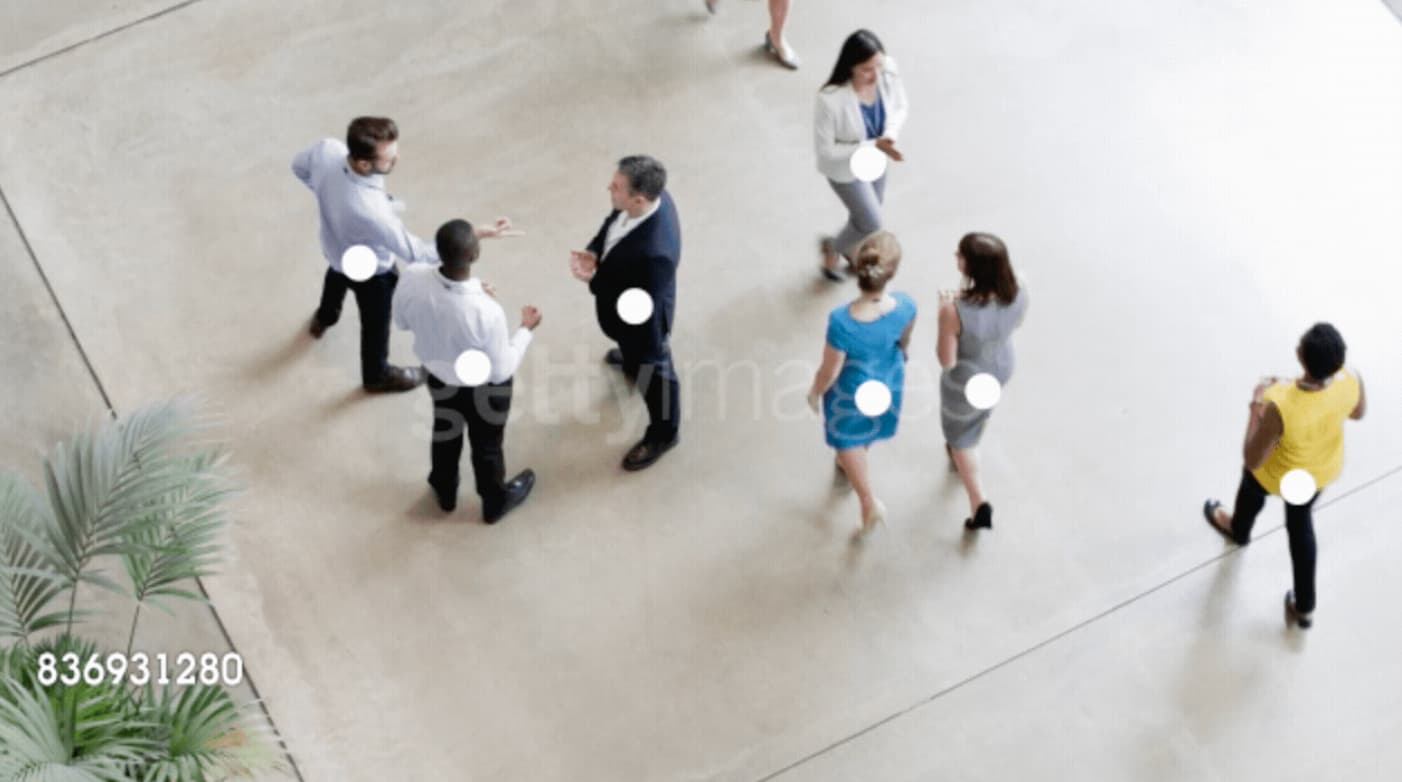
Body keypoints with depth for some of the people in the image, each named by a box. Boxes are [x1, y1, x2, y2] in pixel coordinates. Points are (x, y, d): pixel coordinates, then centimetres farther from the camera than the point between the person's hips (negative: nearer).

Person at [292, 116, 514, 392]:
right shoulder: (370, 212, -51)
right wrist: (476, 235, -35)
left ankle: (324, 318, 74)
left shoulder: (327, 149, -35)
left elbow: (299, 166, -9)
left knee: (337, 275, 41)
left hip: (334, 247, 6)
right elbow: (416, 253, -36)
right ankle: (376, 374, 57)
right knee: (376, 320, 26)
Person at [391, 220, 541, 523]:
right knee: (486, 445, 26)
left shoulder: (413, 278, -31)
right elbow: (500, 371, -25)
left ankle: (445, 491, 60)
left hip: (438, 375, 4)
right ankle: (495, 502, 55)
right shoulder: (486, 311, -43)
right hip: (482, 388, -4)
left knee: (445, 432, 33)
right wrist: (526, 329, -11)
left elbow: (402, 321, -7)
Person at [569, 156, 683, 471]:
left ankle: (662, 433, 49)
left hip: (643, 320, -7)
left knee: (653, 374, 22)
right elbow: (614, 220, -3)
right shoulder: (650, 196, -24)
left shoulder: (654, 252, -48)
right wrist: (593, 253, -19)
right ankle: (632, 360, 74)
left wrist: (594, 280, -29)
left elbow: (639, 307, -33)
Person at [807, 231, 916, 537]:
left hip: (851, 390, -4)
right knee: (868, 430, 36)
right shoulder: (905, 306, -33)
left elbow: (829, 371, -25)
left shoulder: (842, 322, -43)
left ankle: (870, 503, 38)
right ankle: (847, 467, 65)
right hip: (888, 382, 4)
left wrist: (815, 393, -3)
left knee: (848, 440, 29)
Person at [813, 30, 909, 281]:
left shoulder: (888, 71, -27)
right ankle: (834, 247, 43)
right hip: (845, 166, -5)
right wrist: (873, 145, -33)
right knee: (872, 225, 9)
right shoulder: (829, 100, -41)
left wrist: (889, 135, -27)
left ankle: (853, 250, 63)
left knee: (870, 209, 29)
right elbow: (825, 149, -28)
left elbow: (901, 107, -7)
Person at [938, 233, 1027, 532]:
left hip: (965, 379, -5)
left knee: (958, 435, 25)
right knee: (981, 412, 37)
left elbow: (947, 360, -28)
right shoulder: (1018, 296, -28)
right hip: (1001, 369, 5)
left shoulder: (956, 311, -42)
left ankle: (978, 503, 22)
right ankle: (963, 454, 66)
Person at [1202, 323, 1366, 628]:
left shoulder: (1279, 406, -47)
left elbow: (1252, 461, -29)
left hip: (1280, 474, -4)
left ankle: (1238, 529, 71)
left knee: (1251, 486, 35)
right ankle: (1304, 607, 49)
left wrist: (1257, 406, -21)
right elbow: (1357, 412, -6)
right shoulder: (1352, 382, -32)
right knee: (1300, 522, 33)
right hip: (1326, 466, 4)